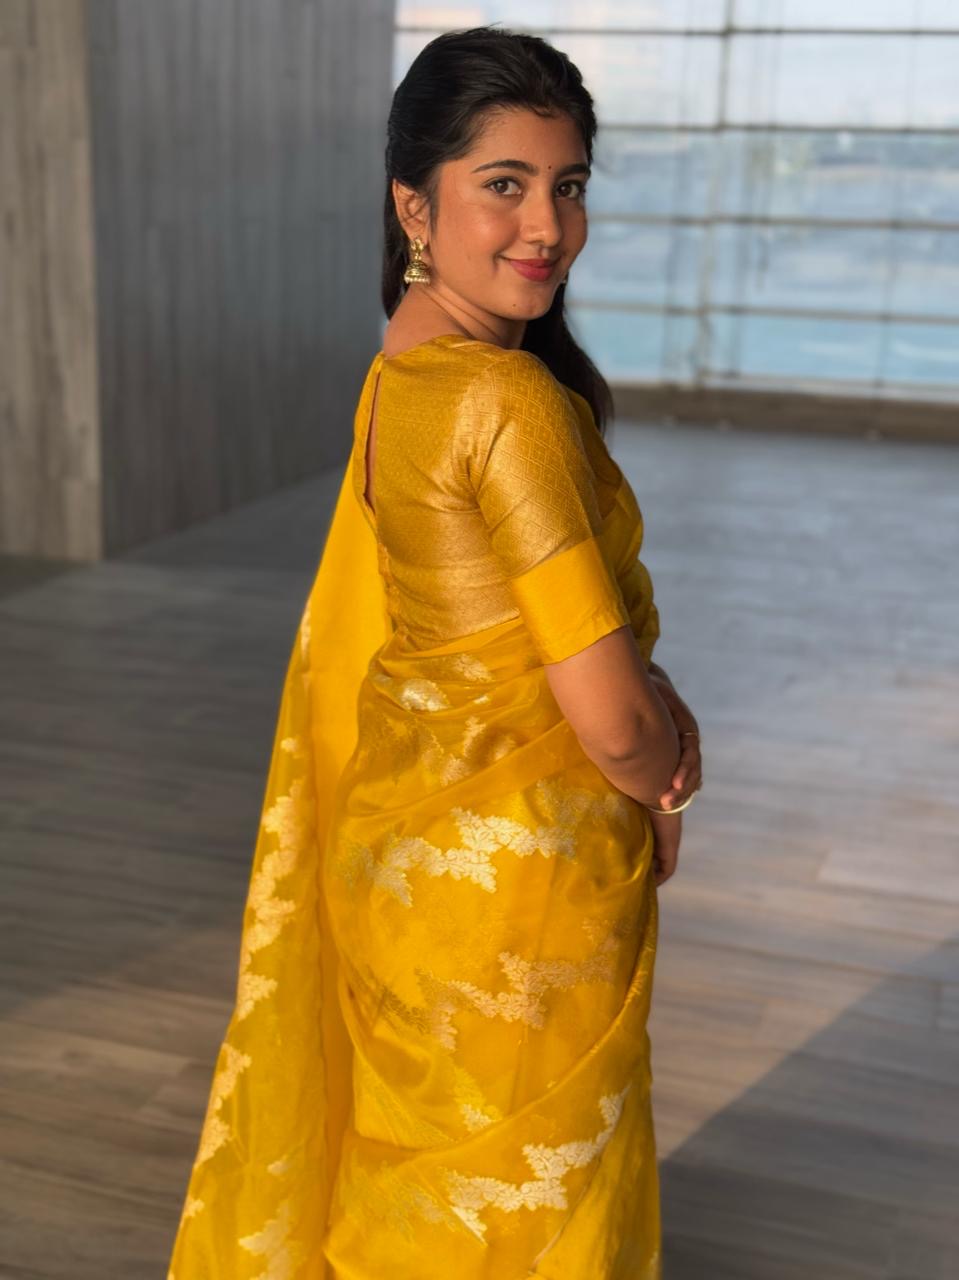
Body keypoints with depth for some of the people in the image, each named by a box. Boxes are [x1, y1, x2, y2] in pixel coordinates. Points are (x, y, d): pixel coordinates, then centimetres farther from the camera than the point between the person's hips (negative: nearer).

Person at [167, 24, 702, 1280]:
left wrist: (657, 705, -3)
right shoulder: (511, 401, -25)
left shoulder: (400, 372, 2)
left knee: (417, 1160, 28)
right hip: (521, 869, -8)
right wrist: (663, 798, -2)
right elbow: (609, 720, -23)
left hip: (403, 837, 8)